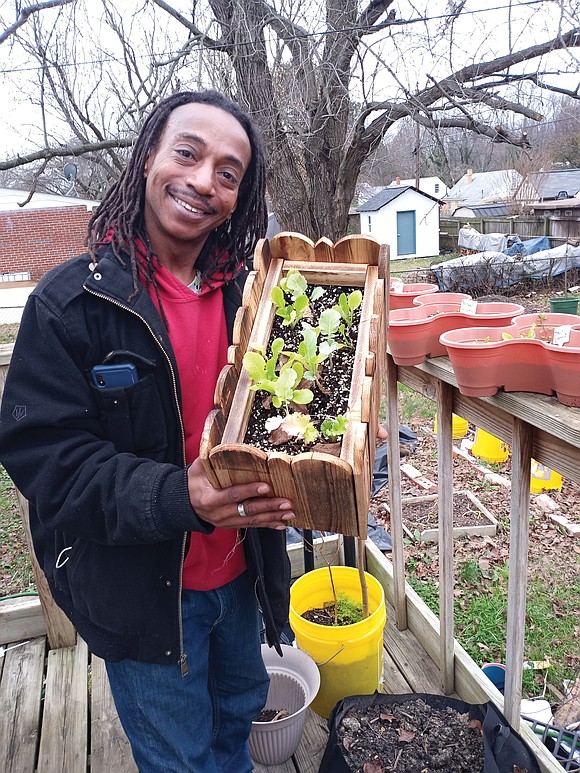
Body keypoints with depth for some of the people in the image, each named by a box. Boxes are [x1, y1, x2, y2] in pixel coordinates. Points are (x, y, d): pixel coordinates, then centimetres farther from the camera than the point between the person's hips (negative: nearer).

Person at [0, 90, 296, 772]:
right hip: (138, 586, -4)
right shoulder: (70, 301, -17)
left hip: (237, 571, 5)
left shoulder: (243, 293, -2)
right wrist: (177, 497, -34)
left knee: (239, 708, 30)